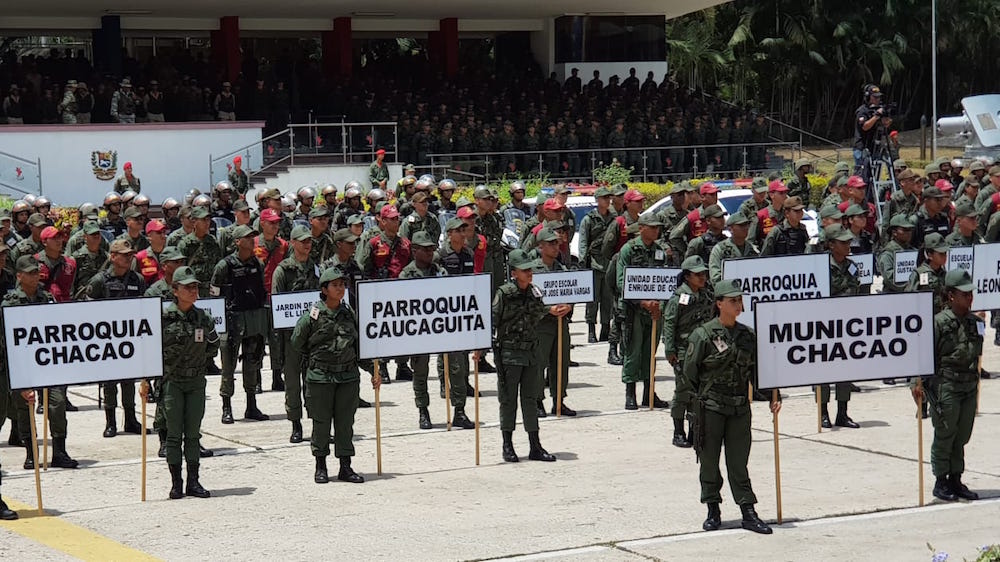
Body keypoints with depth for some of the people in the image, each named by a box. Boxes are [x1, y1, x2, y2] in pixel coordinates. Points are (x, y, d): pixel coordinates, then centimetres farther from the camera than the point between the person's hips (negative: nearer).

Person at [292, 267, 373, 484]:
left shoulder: (350, 314, 5)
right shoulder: (313, 315, -7)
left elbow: (360, 345, 13)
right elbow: (297, 342, 5)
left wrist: (373, 371, 10)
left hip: (349, 377, 3)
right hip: (320, 377, -3)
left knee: (345, 422, 6)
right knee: (321, 422, 4)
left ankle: (346, 467, 13)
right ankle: (320, 467, 14)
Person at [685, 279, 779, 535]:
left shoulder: (748, 335, 7)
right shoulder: (703, 334, -7)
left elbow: (755, 370, 11)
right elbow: (690, 371, -3)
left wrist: (771, 397, 1)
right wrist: (704, 395, 1)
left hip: (740, 408, 3)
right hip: (710, 407, -3)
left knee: (739, 461, 5)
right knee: (709, 460, 5)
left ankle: (749, 513, 6)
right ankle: (713, 511, 16)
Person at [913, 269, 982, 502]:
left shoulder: (975, 322, 8)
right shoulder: (940, 322, -10)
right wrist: (918, 382, -15)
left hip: (969, 386, 6)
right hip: (946, 386, -6)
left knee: (962, 437, 11)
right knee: (944, 436, 2)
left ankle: (956, 481, 20)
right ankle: (940, 482, 12)